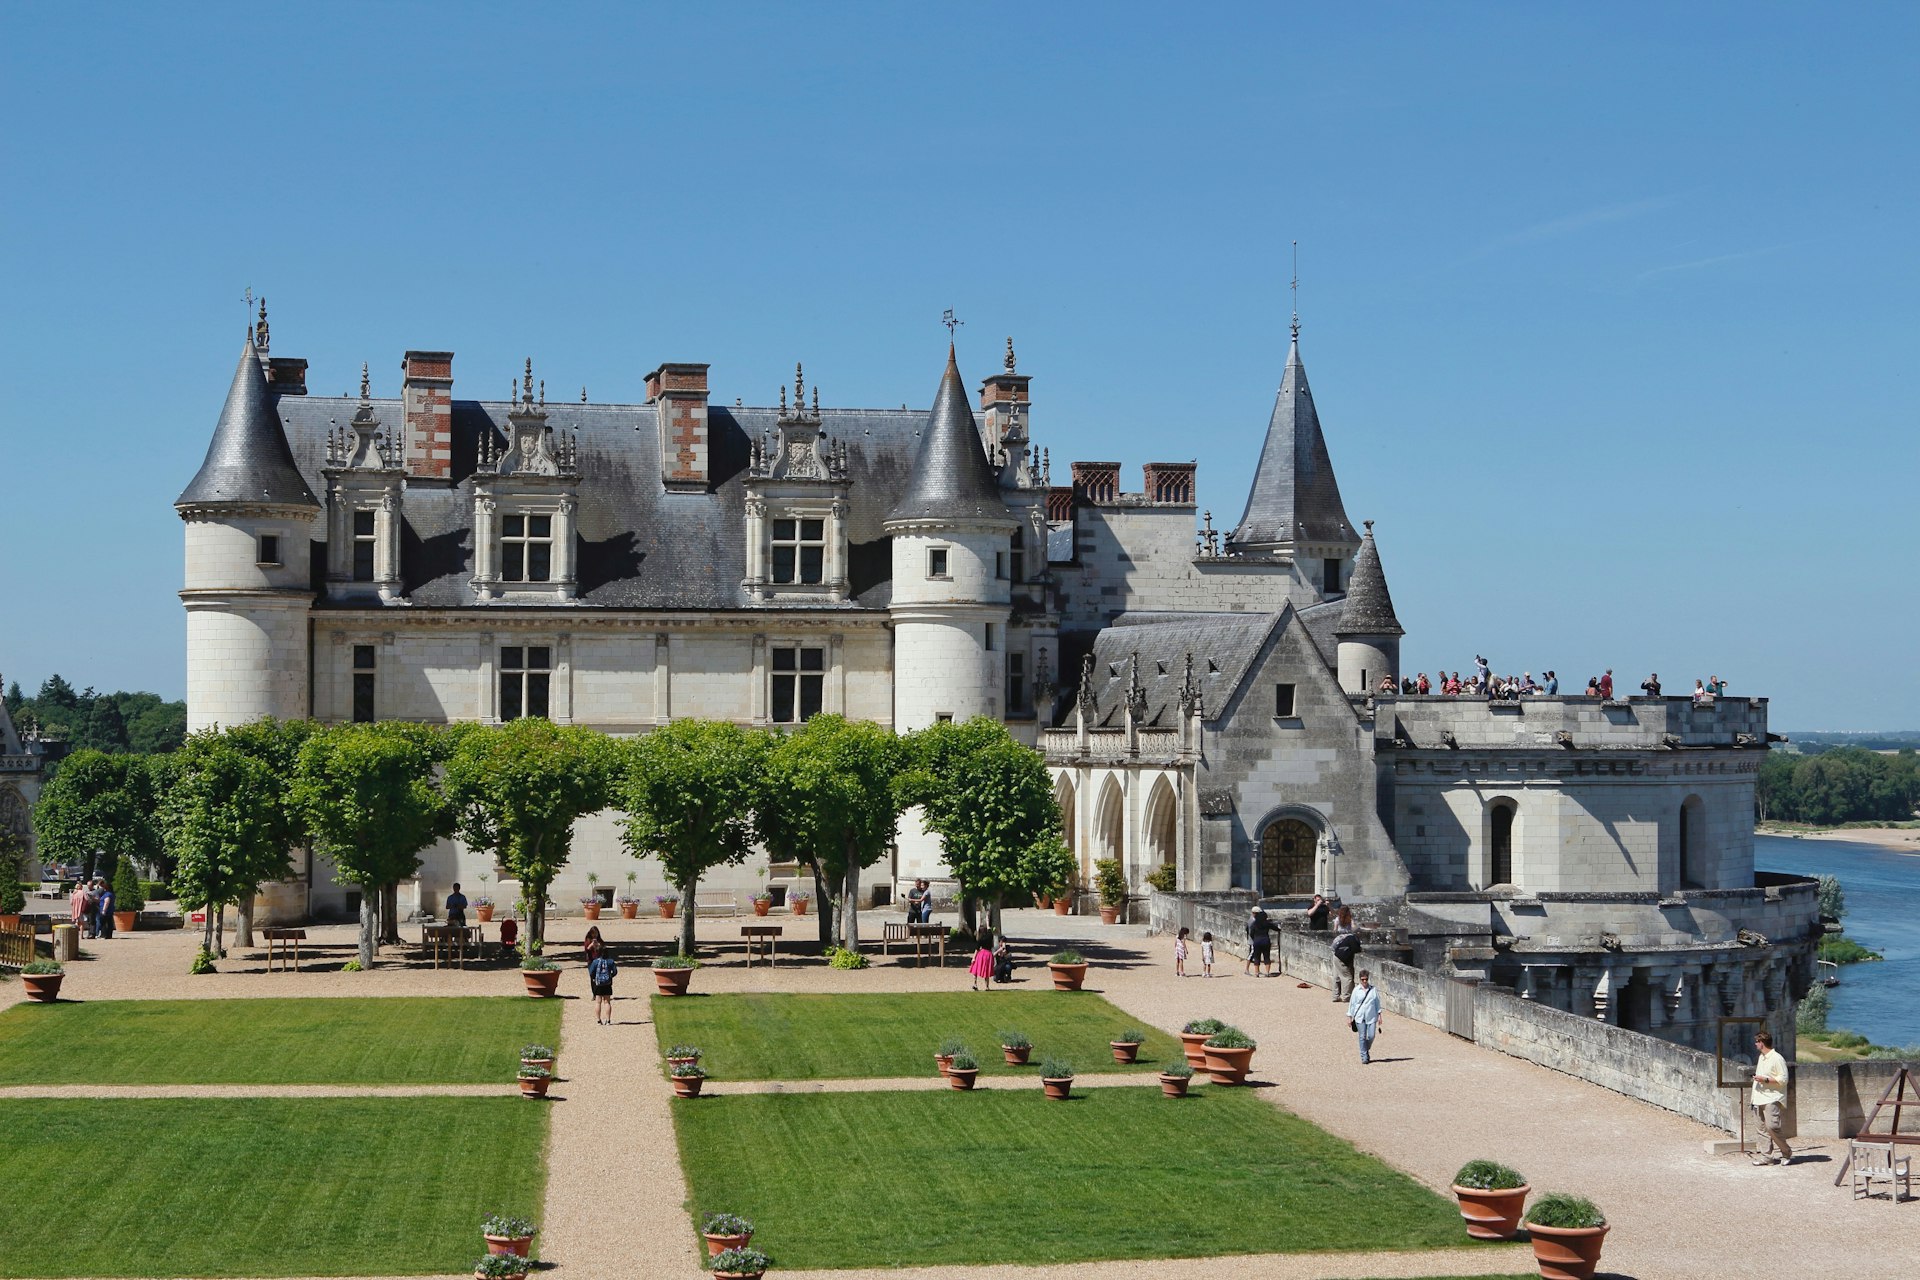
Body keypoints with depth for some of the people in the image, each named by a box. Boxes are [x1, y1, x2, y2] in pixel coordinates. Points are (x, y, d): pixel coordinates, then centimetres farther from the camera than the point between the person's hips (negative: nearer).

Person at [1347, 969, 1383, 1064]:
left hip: (1371, 1017, 1)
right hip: (1360, 1017, -1)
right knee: (1362, 1037, -1)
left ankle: (1367, 1050, 27)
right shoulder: (1356, 990, 0)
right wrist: (1349, 1017, 2)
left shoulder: (1373, 990, 3)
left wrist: (1379, 1015, 7)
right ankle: (1364, 1057, 7)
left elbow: (1377, 1003, 10)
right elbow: (1351, 1004, 4)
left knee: (1371, 1036, -3)